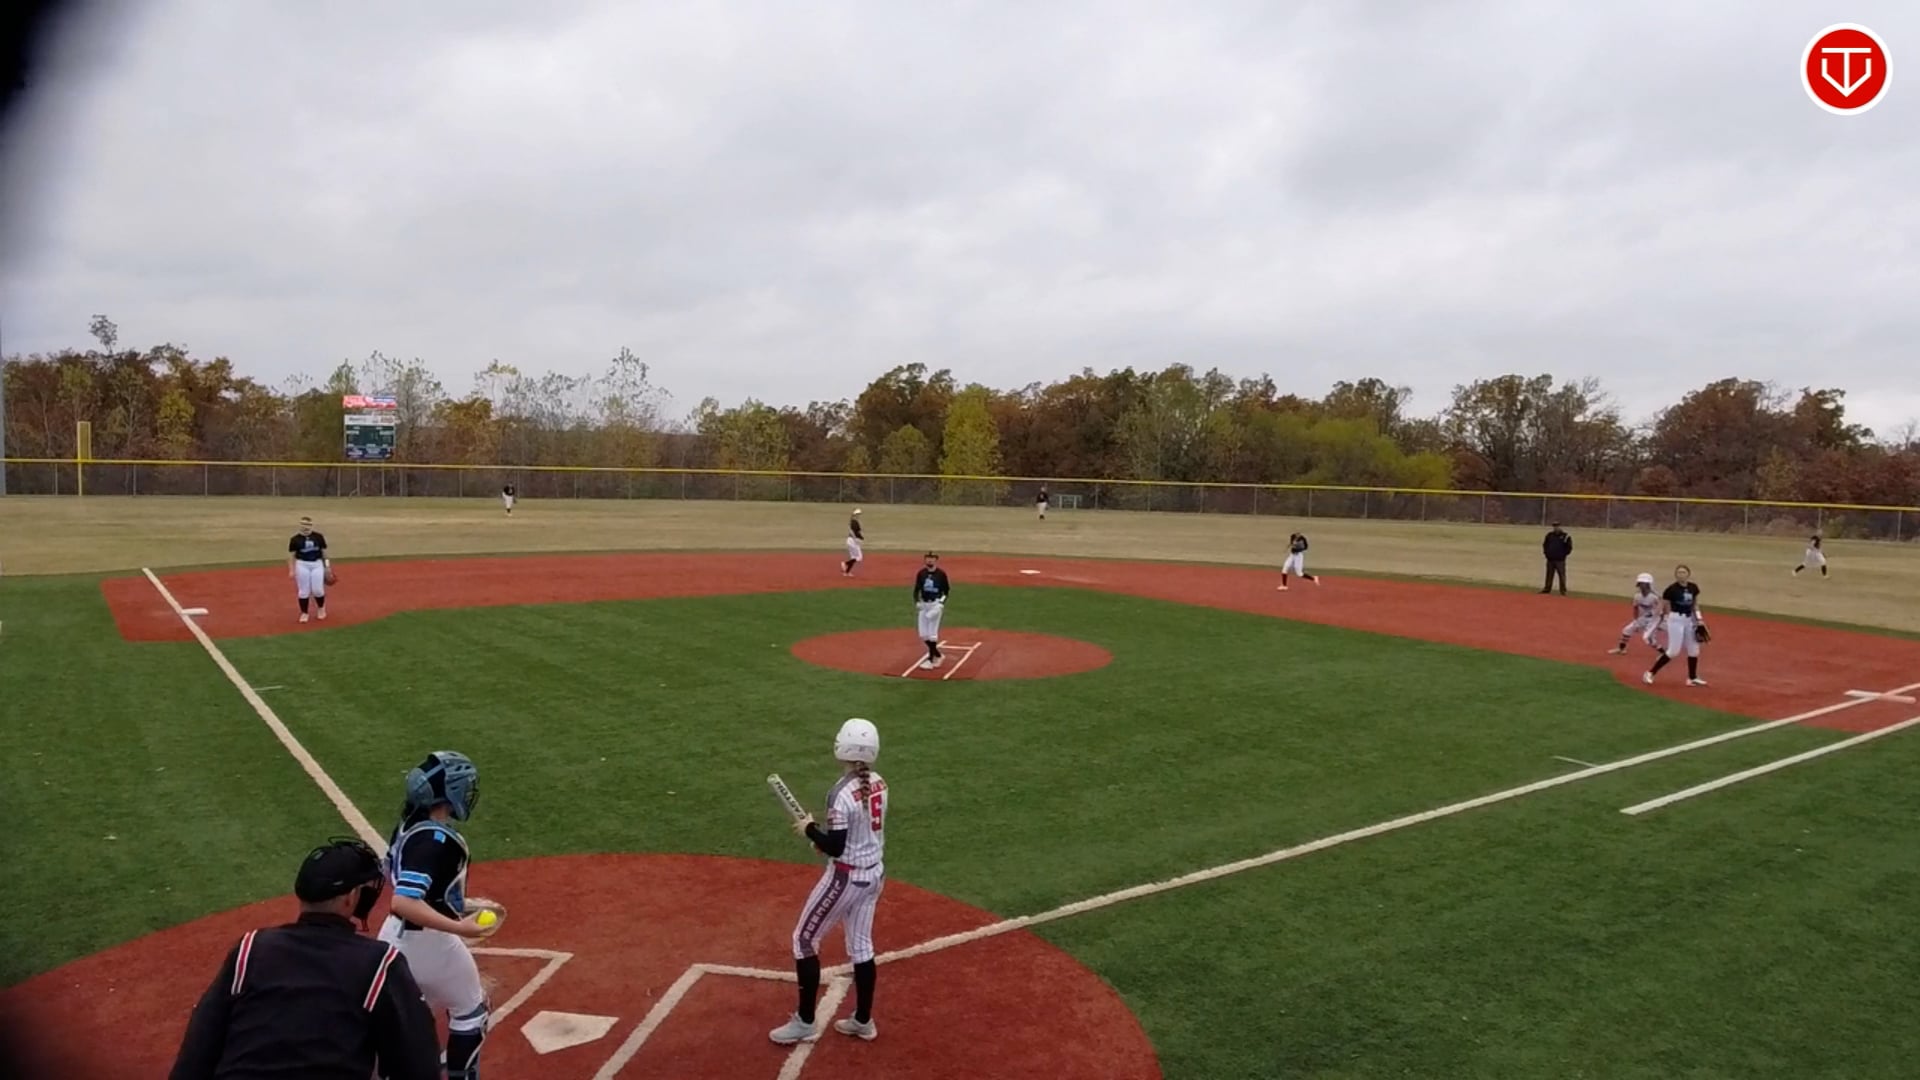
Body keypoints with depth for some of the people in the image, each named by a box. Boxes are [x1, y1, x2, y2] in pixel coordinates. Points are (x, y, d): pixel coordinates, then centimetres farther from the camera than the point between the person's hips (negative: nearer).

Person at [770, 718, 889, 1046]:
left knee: (804, 939, 9)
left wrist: (809, 829, -7)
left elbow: (835, 848, -23)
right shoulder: (878, 784, 0)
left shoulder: (842, 793, -25)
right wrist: (827, 837, 9)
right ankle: (863, 1021, 29)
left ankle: (804, 1022, 16)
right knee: (861, 946, 19)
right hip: (874, 873, 8)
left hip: (846, 877, -8)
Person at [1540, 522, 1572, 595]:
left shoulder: (1565, 536, -2)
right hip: (1550, 559, 4)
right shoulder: (1549, 535, 10)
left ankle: (1563, 590, -1)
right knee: (1549, 575, 12)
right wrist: (1546, 552, 6)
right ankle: (1547, 589, 21)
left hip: (1560, 560, -4)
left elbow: (1569, 547, -1)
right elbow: (1545, 544, 18)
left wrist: (1564, 554, -9)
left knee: (1562, 575, -5)